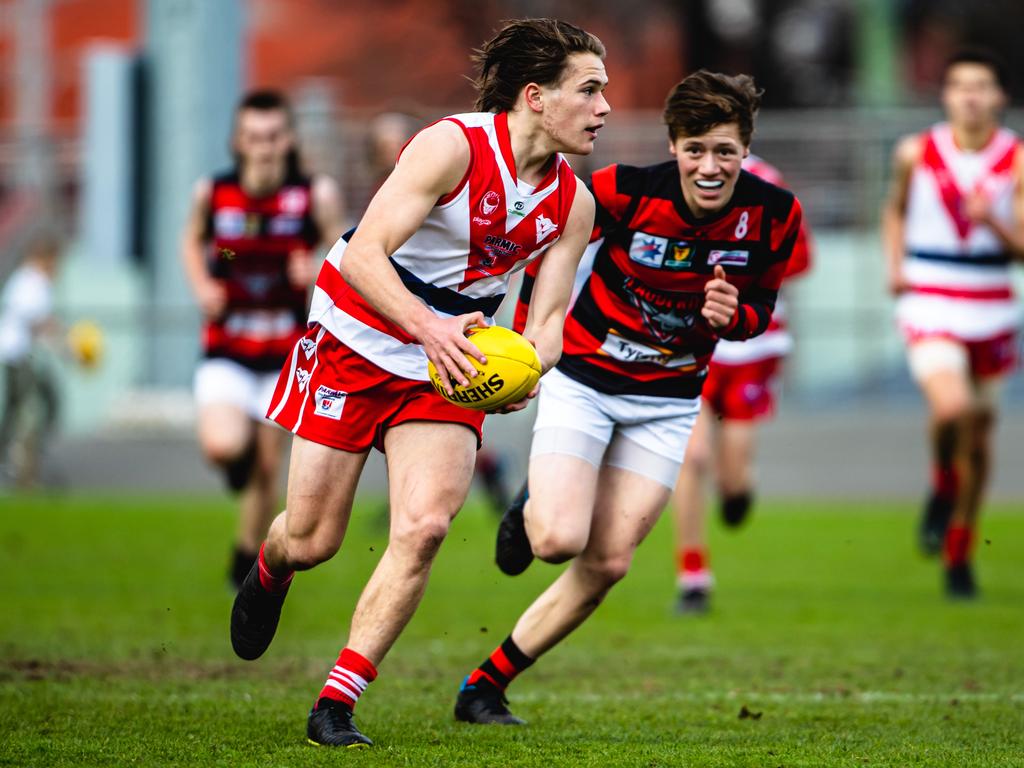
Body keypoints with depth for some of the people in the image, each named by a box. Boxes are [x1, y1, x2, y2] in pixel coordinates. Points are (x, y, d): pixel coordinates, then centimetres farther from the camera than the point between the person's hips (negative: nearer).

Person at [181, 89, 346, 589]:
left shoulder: (316, 195, -10)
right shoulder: (213, 192, -6)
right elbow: (193, 240, 14)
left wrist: (318, 272, -23)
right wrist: (201, 286, -5)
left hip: (285, 354, 0)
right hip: (225, 352, 0)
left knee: (267, 468, 7)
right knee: (223, 447, -23)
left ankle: (246, 562, 29)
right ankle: (239, 457, 16)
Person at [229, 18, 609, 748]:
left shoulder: (574, 204, -2)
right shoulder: (454, 147, -22)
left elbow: (549, 315, -1)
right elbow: (364, 253, -28)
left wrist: (528, 368, -25)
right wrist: (429, 327, -43)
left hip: (451, 364, 4)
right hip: (354, 342, -4)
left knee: (425, 525, -18)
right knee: (311, 541, 0)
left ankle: (335, 706, -11)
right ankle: (269, 572, 41)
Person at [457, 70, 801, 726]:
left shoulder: (775, 215, -13)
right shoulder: (624, 191, -22)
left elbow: (757, 312, 2)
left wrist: (732, 315, -21)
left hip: (668, 399, 3)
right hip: (583, 376, -3)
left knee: (607, 564, -3)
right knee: (560, 539, -21)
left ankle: (485, 688, 12)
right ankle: (530, 514, 18)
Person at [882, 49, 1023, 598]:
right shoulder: (915, 154, -3)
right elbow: (895, 210, 17)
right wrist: (896, 266, 3)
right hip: (929, 307, -2)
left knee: (979, 431, 10)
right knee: (950, 408, -27)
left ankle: (959, 553, 28)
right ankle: (942, 491, 4)